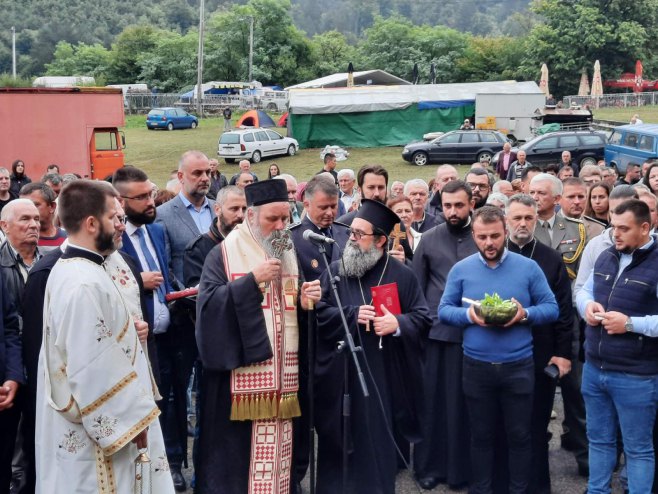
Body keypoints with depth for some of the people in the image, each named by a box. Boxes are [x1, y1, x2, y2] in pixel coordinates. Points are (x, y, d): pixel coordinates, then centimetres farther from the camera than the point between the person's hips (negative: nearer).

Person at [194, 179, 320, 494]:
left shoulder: (289, 252, 13)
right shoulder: (224, 253, -4)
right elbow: (207, 303, -16)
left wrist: (307, 299, -3)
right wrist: (252, 280, -22)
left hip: (282, 375, 5)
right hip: (241, 374, -5)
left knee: (277, 447, 9)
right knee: (238, 449, -2)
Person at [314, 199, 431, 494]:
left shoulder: (401, 275, 2)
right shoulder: (335, 271, 4)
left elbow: (423, 316, 1)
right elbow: (318, 312, -2)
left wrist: (397, 323, -17)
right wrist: (353, 315, -14)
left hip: (382, 374, -1)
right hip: (340, 375, 1)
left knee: (377, 439, 4)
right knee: (339, 439, 7)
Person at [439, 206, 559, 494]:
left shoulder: (528, 267, -2)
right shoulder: (461, 269, 0)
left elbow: (552, 309, -1)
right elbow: (444, 310, 2)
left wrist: (525, 314, -20)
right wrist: (468, 315, -18)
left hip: (518, 366, -1)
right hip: (476, 367, 1)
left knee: (519, 435, 10)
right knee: (481, 435, 14)